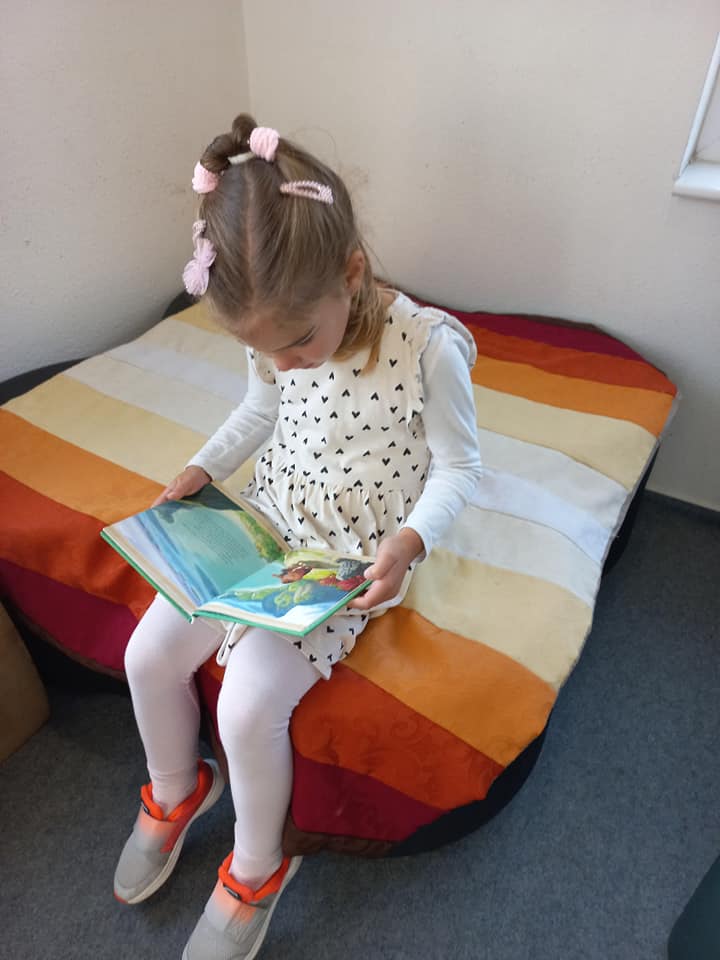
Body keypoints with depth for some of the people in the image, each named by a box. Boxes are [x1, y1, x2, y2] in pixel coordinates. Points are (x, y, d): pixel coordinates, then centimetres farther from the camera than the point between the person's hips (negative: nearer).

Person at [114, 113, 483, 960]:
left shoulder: (428, 345, -23)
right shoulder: (277, 332, -6)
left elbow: (456, 467, -11)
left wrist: (409, 541, -28)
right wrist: (201, 470, -1)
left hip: (350, 560, -5)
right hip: (261, 525, 6)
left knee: (248, 707, -17)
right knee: (148, 654, 0)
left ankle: (256, 870, 18)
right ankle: (175, 793, 33)